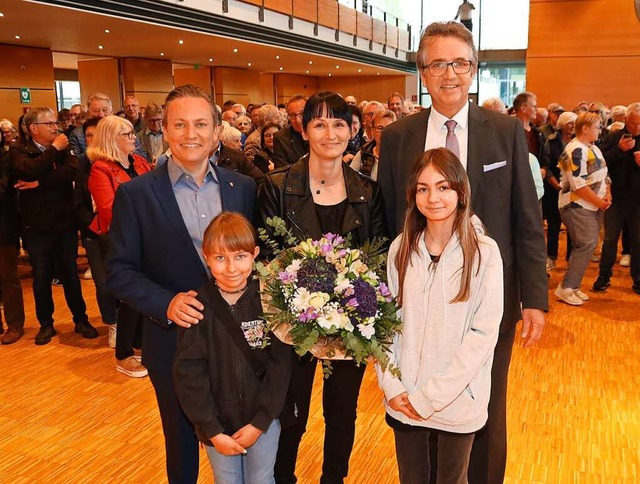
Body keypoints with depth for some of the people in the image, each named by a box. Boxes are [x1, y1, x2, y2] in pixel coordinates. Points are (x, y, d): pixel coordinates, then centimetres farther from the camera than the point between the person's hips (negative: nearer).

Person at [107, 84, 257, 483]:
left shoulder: (244, 188, 0)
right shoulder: (136, 193, -8)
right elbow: (120, 271, -6)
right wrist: (166, 304, -21)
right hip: (174, 342, -2)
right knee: (182, 440, 19)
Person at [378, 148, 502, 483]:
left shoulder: (484, 253, -11)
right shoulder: (401, 248, -1)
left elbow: (483, 333, -14)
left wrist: (430, 397, -15)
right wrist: (391, 386, -7)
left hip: (457, 402, -2)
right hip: (402, 400, 3)